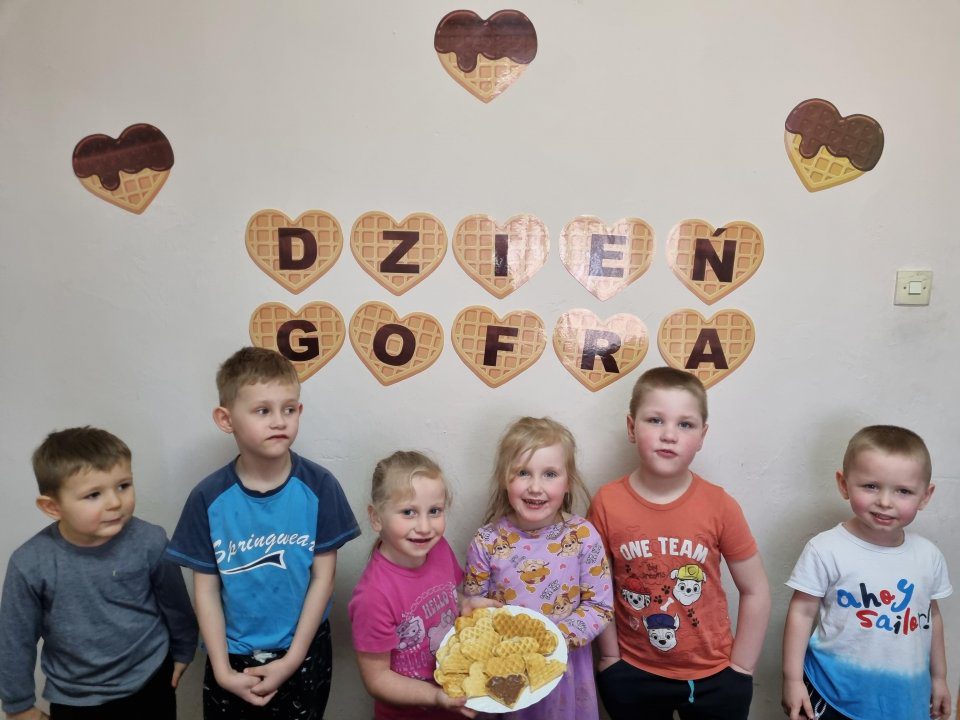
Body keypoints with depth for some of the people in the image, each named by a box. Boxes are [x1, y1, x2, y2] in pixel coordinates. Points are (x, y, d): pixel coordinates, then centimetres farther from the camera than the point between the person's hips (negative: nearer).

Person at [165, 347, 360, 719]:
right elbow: (206, 589, -6)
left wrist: (292, 660, -10)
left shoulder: (318, 487, -14)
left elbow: (323, 577, -10)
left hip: (304, 654, 0)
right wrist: (222, 670, -8)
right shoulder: (209, 498, -13)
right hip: (232, 657, 1)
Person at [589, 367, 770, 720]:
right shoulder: (607, 503, -14)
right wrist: (610, 657, -1)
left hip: (713, 677, 0)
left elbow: (755, 591, -4)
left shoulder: (718, 505, -14)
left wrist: (740, 670, -1)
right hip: (631, 676, 0)